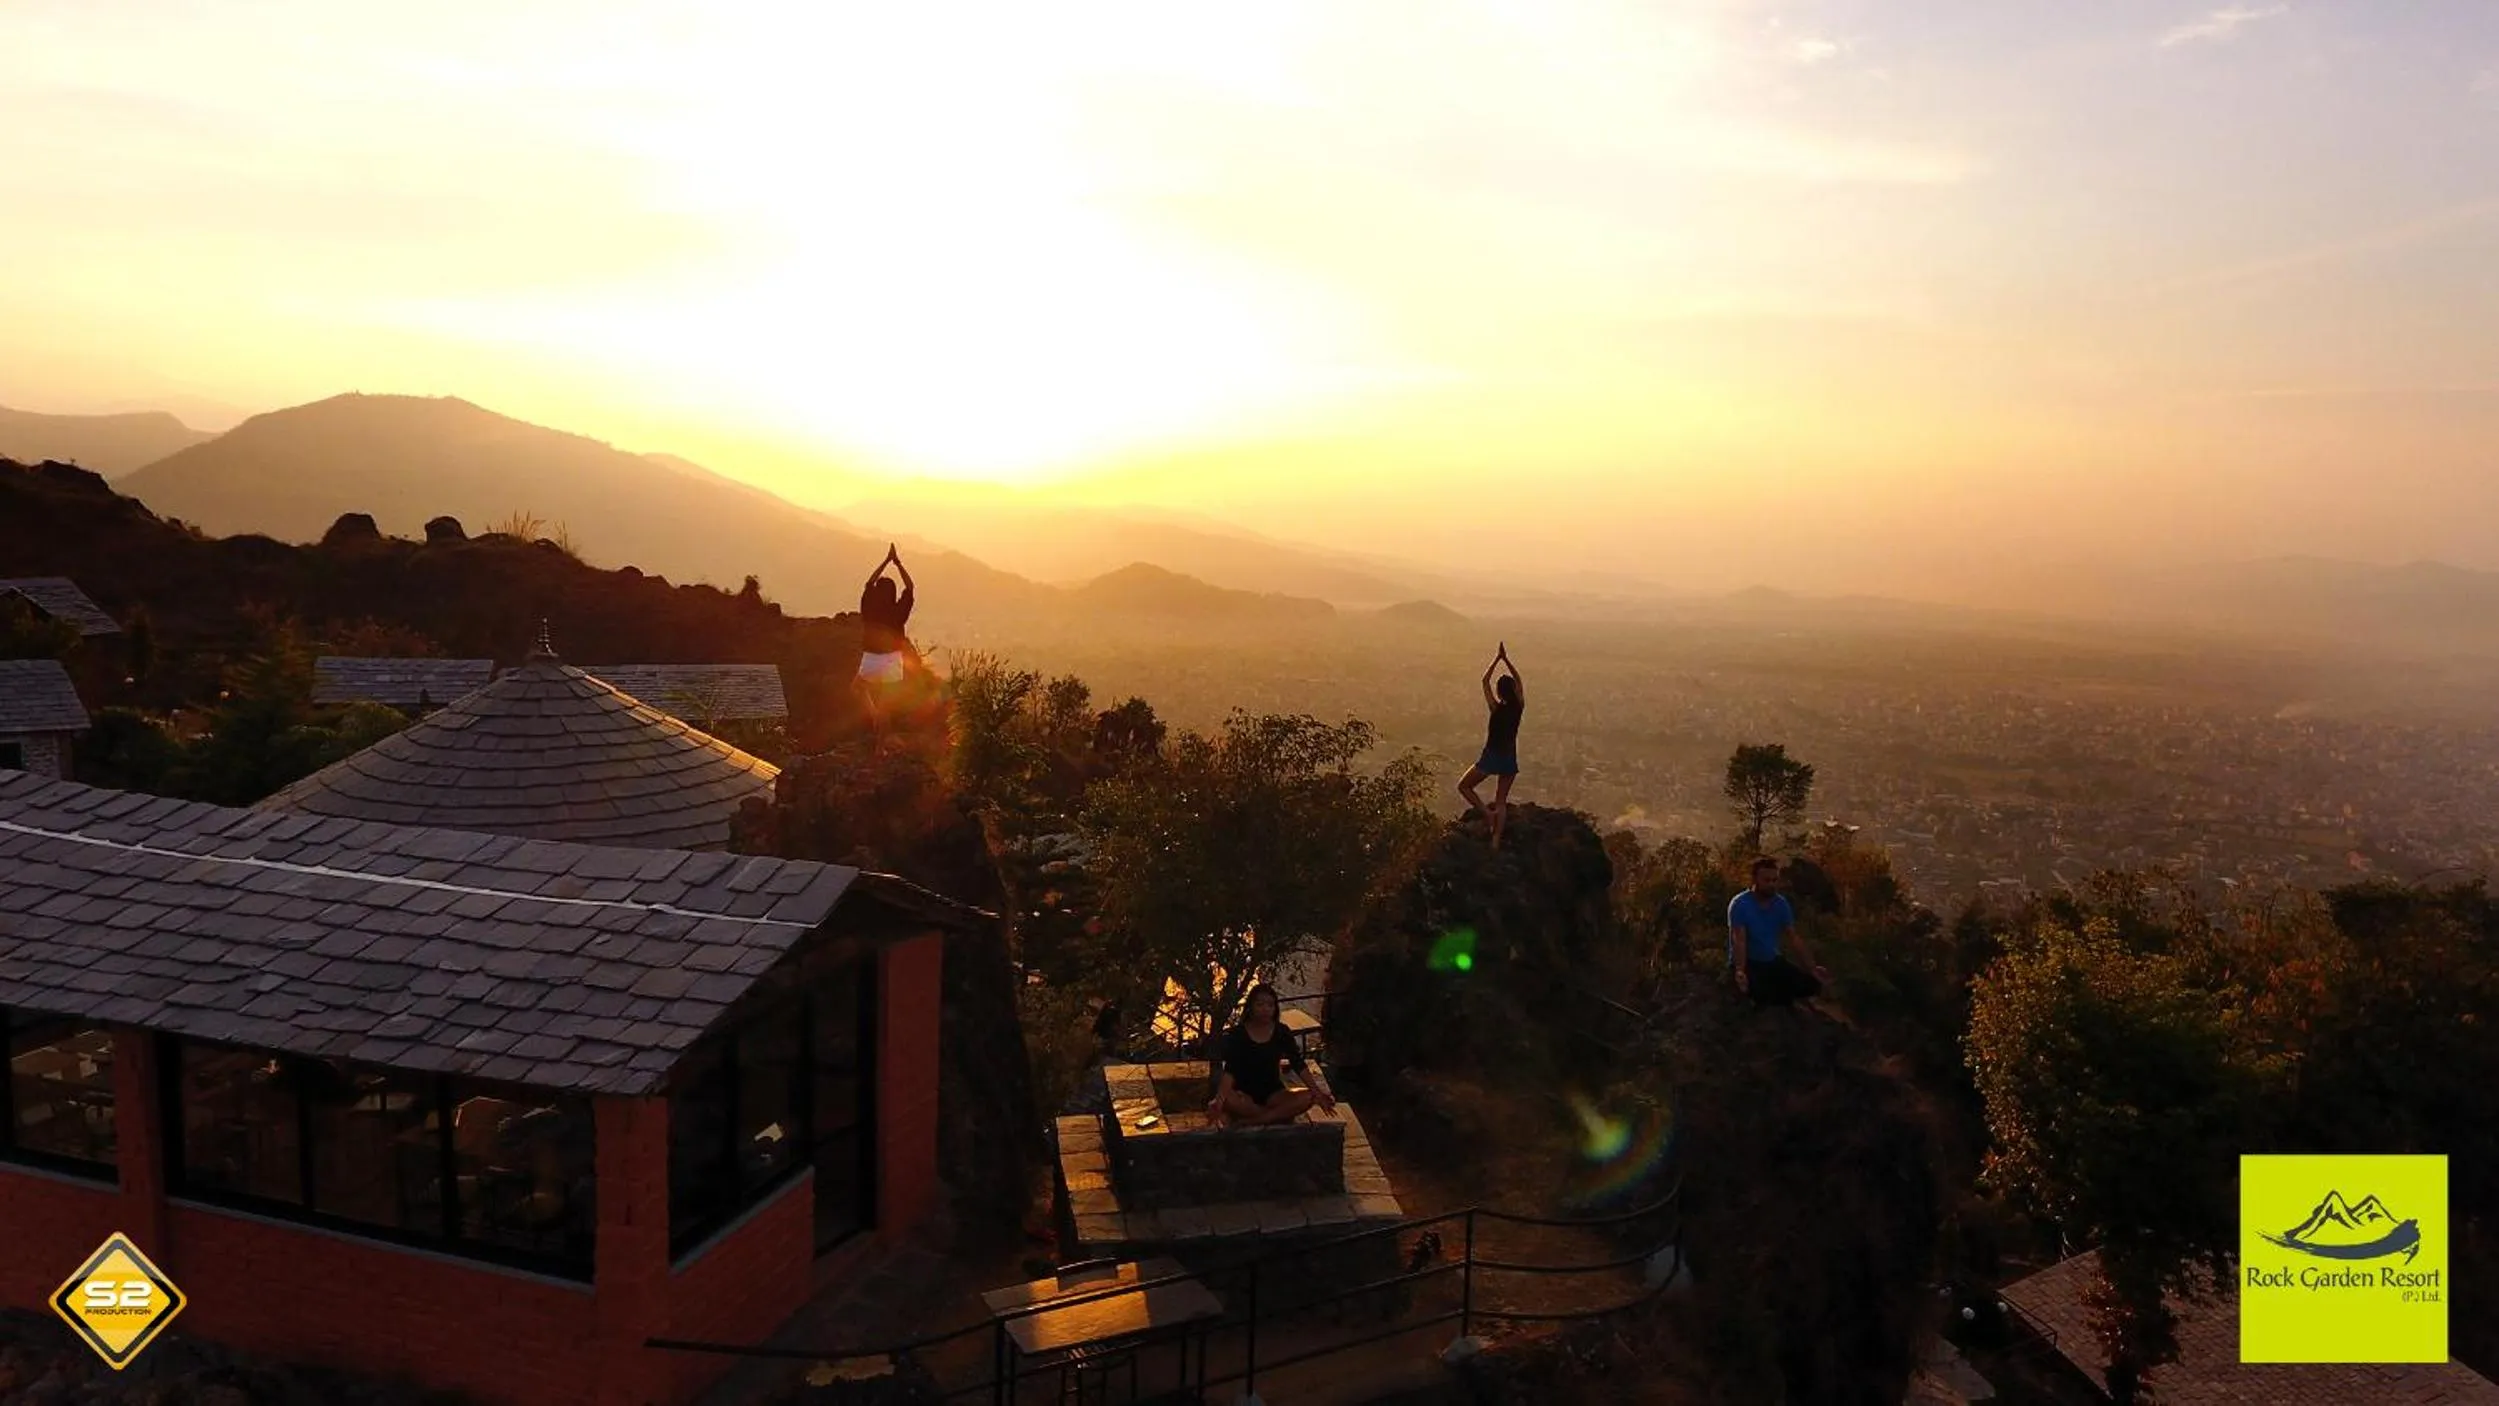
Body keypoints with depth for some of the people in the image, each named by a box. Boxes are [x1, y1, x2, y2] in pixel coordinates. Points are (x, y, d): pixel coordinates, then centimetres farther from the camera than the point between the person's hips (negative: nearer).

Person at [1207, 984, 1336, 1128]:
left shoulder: (1282, 1032, 1)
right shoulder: (1237, 1034, -7)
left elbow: (1298, 1064, -3)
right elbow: (1229, 1070, -18)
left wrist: (1317, 1092, -18)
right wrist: (1219, 1099, -36)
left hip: (1273, 1093, 3)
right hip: (1245, 1093, -3)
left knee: (1308, 1097, -27)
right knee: (1227, 1100, -38)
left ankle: (1249, 1121, -30)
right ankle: (1280, 1115, -25)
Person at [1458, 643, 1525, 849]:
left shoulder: (1496, 708, -16)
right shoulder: (1518, 708, -6)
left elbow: (1485, 680, -9)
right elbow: (1519, 681, 8)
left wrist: (1497, 658, -5)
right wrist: (1506, 659, 7)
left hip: (1491, 758, -4)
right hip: (1509, 759, 4)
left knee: (1464, 786, 14)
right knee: (1501, 801, 14)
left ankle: (1488, 812, -5)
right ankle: (1496, 840, 11)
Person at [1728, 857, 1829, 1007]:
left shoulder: (1781, 903, 0)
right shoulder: (1740, 904, -19)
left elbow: (1794, 937, -1)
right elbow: (1739, 941, -28)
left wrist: (1813, 967, -13)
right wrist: (1740, 971, -44)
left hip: (1773, 961, 6)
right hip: (1748, 962, -6)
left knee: (1811, 984, -12)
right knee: (1762, 992, -36)